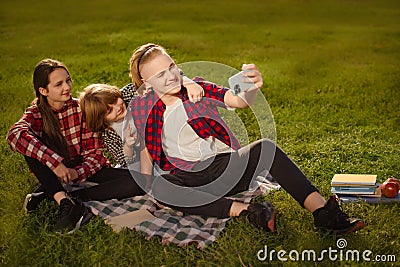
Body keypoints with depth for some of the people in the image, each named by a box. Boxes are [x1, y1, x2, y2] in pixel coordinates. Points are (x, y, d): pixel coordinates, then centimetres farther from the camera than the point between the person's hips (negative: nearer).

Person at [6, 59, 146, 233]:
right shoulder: (36, 113, -8)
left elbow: (94, 153, -8)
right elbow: (15, 134, -31)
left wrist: (77, 172, -29)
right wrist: (54, 162, -42)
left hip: (85, 170, 1)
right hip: (54, 173, 0)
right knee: (32, 143, -28)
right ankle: (65, 203, -35)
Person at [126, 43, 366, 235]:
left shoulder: (197, 88, 7)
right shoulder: (142, 108, 4)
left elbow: (238, 101, -6)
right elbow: (146, 150, 13)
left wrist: (252, 89, -29)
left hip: (224, 166, 2)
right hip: (188, 179, -1)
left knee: (265, 148, -27)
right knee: (160, 188, -35)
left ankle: (323, 212, -35)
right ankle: (245, 211, -42)